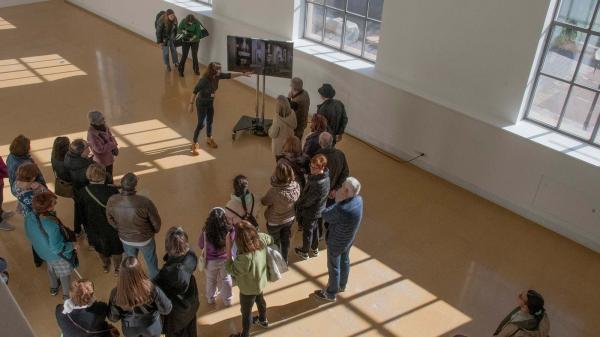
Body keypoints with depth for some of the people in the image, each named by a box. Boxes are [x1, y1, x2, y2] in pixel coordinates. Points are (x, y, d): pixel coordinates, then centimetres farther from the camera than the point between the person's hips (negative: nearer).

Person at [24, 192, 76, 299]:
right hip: (59, 255, -6)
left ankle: (53, 288, 62)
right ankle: (67, 295, 48)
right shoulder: (52, 224, -43)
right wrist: (73, 245, -17)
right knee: (64, 273, 24)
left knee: (51, 268, 36)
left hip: (43, 251, 6)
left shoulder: (29, 217, -22)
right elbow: (57, 248, -33)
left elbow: (29, 235, -2)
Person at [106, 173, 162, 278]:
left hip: (125, 239, 3)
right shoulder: (145, 202, -38)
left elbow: (110, 219, -7)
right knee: (151, 262, 26)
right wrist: (155, 230, 4)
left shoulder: (112, 201, -28)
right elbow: (156, 222, -21)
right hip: (145, 239, -3)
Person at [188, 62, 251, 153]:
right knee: (201, 124, -3)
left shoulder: (218, 76, -11)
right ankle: (194, 144, 10)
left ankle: (209, 139, 42)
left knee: (210, 121, 19)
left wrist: (242, 74, -8)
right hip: (201, 103, -7)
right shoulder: (204, 80, -29)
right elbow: (195, 91, -24)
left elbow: (229, 75, -4)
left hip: (210, 102, 7)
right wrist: (191, 104, -22)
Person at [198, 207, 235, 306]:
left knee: (211, 280, 28)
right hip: (226, 259, 0)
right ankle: (227, 300, 46)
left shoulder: (206, 232, -29)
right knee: (226, 280, 26)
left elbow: (201, 245, -9)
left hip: (210, 261, 0)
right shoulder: (230, 230, -28)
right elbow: (234, 240, -5)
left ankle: (211, 298, 51)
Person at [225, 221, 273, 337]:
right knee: (260, 300, 36)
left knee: (246, 312, 22)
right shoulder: (261, 239, -27)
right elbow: (270, 239, -1)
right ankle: (263, 320, 64)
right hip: (260, 281, 7)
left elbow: (231, 270, -27)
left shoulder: (245, 258, -48)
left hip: (249, 289, -7)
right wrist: (253, 232, -8)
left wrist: (228, 248, -32)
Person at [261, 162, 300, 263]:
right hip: (290, 218, 4)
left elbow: (264, 202, -20)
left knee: (276, 242, 24)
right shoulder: (296, 186, -24)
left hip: (275, 222, -4)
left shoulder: (274, 191, -40)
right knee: (286, 240, 29)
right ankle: (285, 260, 53)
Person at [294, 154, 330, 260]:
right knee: (314, 228, 28)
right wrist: (301, 199, -1)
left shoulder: (318, 184, -40)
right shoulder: (324, 175, -13)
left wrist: (297, 204, -8)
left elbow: (307, 201, -26)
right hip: (318, 209, 8)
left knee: (307, 232, 16)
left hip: (310, 212, -8)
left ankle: (304, 252, 40)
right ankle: (315, 249, 50)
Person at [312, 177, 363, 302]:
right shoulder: (358, 199, -19)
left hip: (336, 242, -7)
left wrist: (337, 201, -14)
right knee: (344, 261, 29)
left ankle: (331, 294, 39)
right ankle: (342, 285, 54)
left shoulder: (341, 210, -42)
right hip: (349, 238, 7)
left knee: (333, 267, 16)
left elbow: (325, 216, -23)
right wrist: (338, 197, -13)